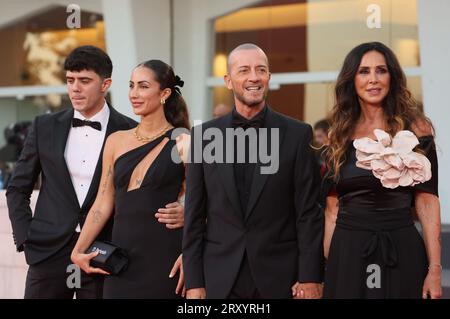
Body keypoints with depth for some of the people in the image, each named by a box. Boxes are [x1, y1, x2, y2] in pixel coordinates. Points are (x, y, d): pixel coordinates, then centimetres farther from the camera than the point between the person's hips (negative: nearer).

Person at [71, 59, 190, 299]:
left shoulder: (182, 143, -2)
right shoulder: (116, 141, 10)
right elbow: (103, 203, 11)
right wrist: (78, 251, 4)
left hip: (163, 259, -4)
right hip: (121, 261, 4)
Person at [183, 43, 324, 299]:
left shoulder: (298, 134, 0)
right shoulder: (204, 134, 4)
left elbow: (309, 212, -2)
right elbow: (194, 215, 4)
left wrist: (310, 278, -7)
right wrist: (194, 282, 0)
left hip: (280, 278, -1)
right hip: (220, 279, 1)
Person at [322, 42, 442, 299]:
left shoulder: (415, 128, -1)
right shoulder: (341, 134, 7)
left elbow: (427, 201, -4)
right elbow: (332, 206, 7)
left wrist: (435, 269, -11)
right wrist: (326, 266, 2)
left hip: (401, 251, -2)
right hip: (348, 253, 2)